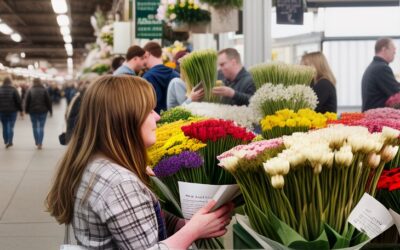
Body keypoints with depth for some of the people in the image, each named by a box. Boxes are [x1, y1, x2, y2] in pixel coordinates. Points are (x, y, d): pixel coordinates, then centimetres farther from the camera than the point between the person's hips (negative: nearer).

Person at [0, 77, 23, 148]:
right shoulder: (13, 90, -6)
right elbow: (18, 101, -7)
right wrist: (21, 110, 0)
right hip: (12, 111, -2)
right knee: (11, 127, 1)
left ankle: (6, 142, 12)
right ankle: (10, 141, -10)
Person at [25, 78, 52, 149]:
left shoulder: (30, 91, -2)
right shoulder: (44, 90, -3)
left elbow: (27, 101, -2)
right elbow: (48, 101, -2)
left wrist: (27, 110, 8)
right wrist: (50, 110, 5)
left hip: (33, 111, 1)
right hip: (43, 111, -1)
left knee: (35, 127, 12)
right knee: (41, 127, 0)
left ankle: (37, 142, 18)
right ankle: (40, 143, -7)